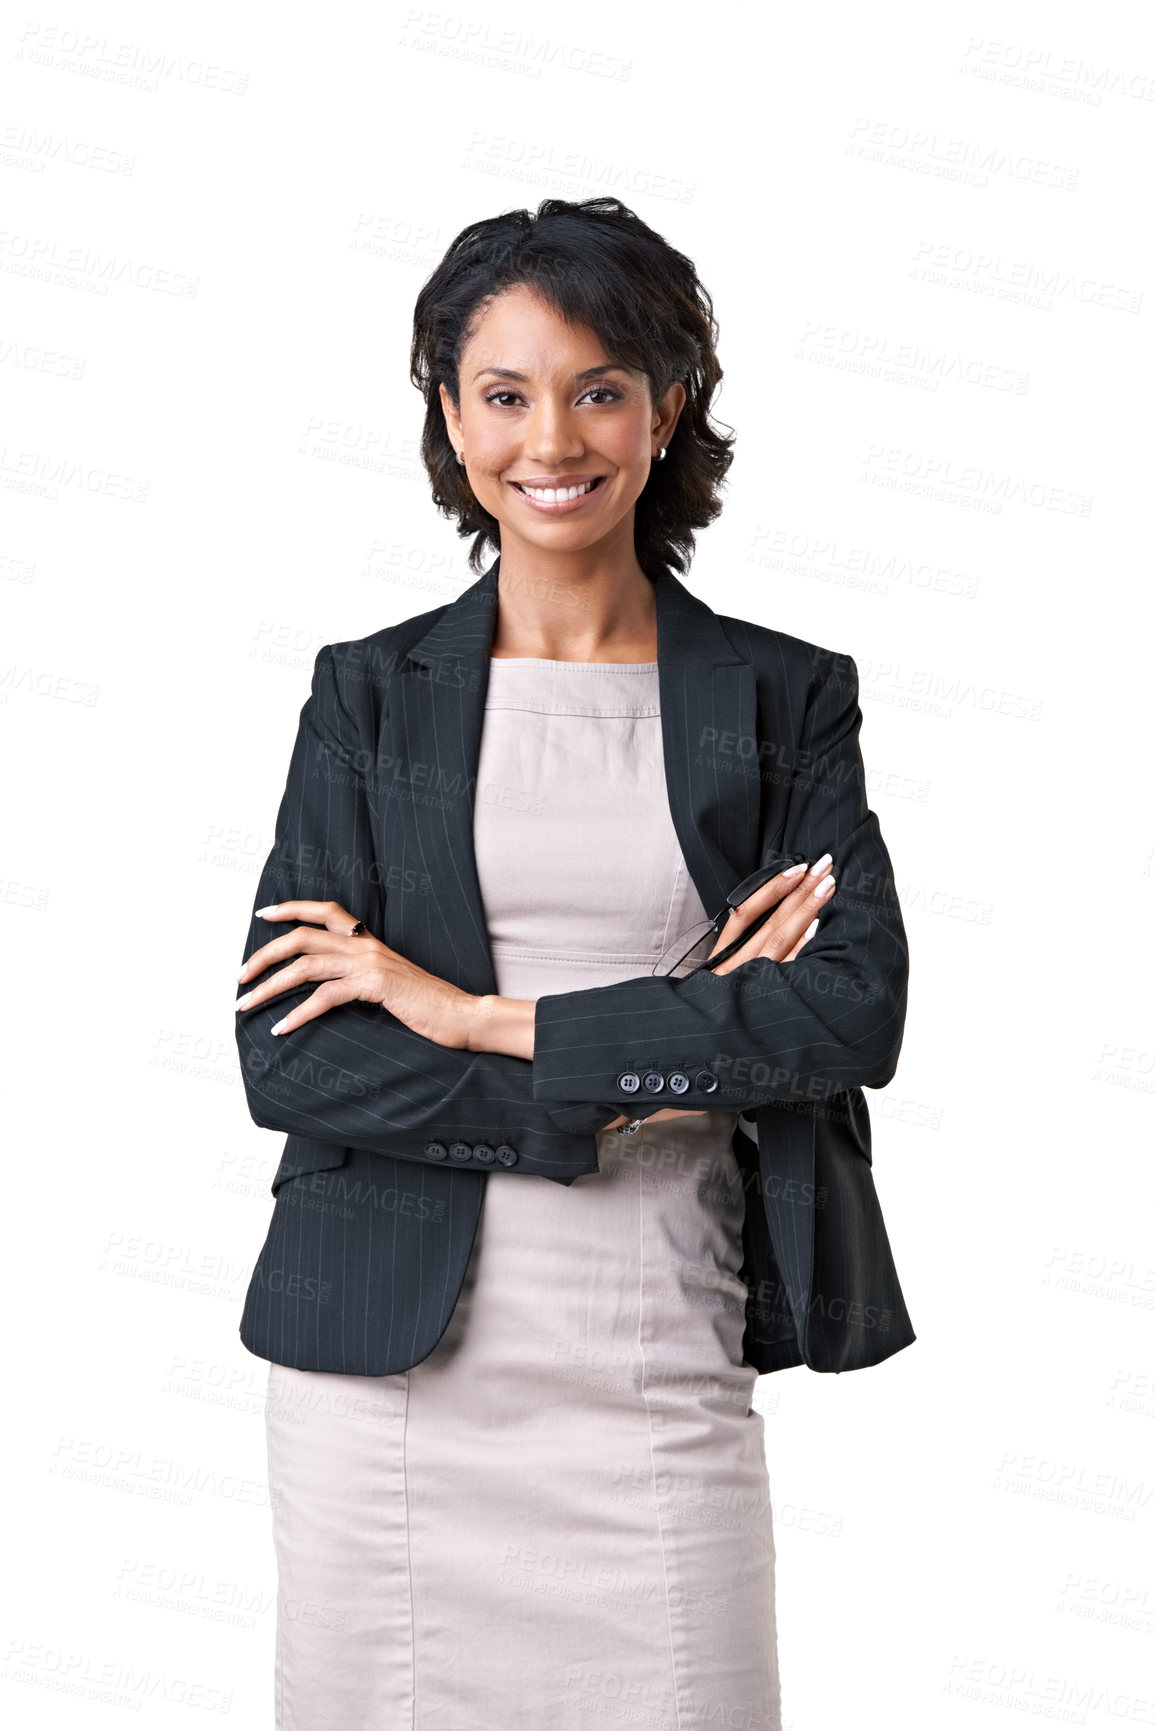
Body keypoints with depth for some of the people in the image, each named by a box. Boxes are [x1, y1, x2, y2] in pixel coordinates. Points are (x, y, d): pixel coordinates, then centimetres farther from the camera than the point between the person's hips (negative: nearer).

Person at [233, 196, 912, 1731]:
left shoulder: (788, 697, 5)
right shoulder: (369, 694, 5)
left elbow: (860, 1011, -8)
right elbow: (286, 1057, -4)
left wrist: (483, 1016, -12)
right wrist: (652, 1070, -12)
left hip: (663, 1371, 0)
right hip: (392, 1366, 0)